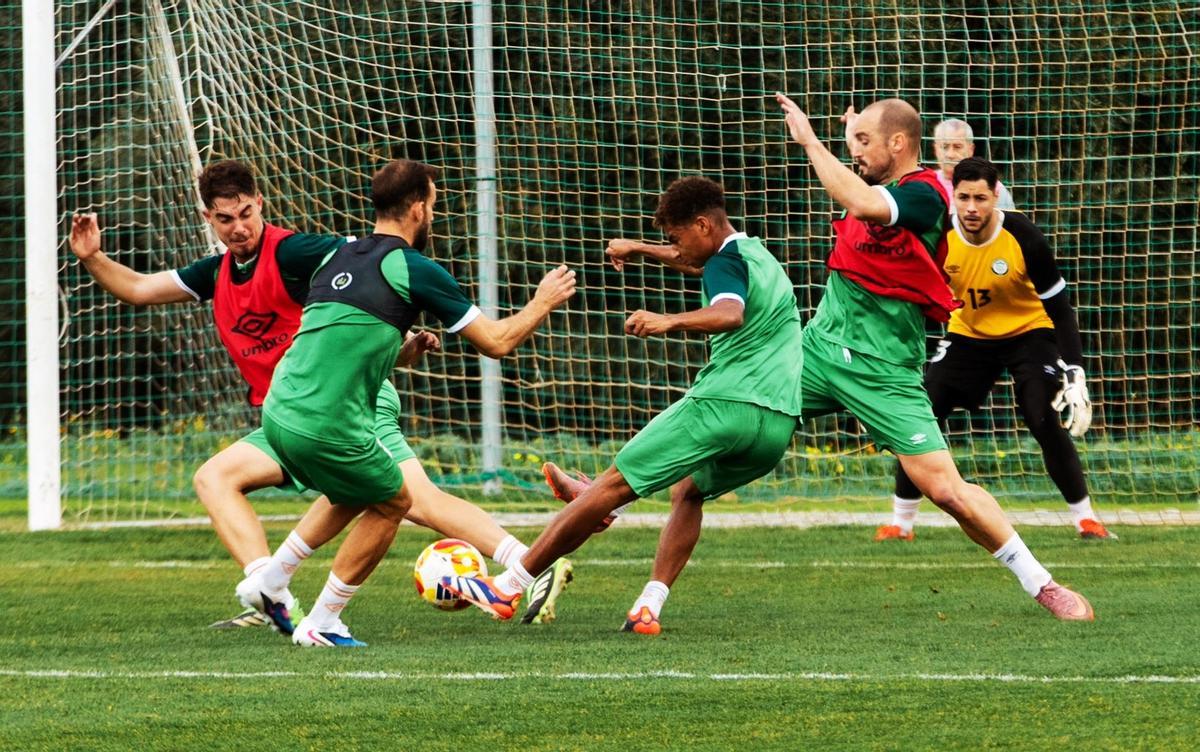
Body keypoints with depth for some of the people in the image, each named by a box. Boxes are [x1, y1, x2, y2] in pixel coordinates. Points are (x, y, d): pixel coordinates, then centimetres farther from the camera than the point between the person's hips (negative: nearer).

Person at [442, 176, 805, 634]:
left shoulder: (726, 262, -3)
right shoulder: (758, 255, 25)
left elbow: (731, 314, -27)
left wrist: (669, 321, -40)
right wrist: (643, 251, 49)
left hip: (724, 404, -9)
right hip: (780, 424, 9)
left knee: (613, 486, -3)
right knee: (688, 491, 30)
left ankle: (507, 588, -2)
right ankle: (648, 609, 10)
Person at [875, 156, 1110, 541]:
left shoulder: (1024, 238, -26)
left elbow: (1059, 307, -18)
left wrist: (1075, 375, -22)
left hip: (1027, 333, -3)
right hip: (968, 335, 3)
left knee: (1045, 422, -19)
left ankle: (1085, 518, -3)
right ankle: (901, 521, 5)